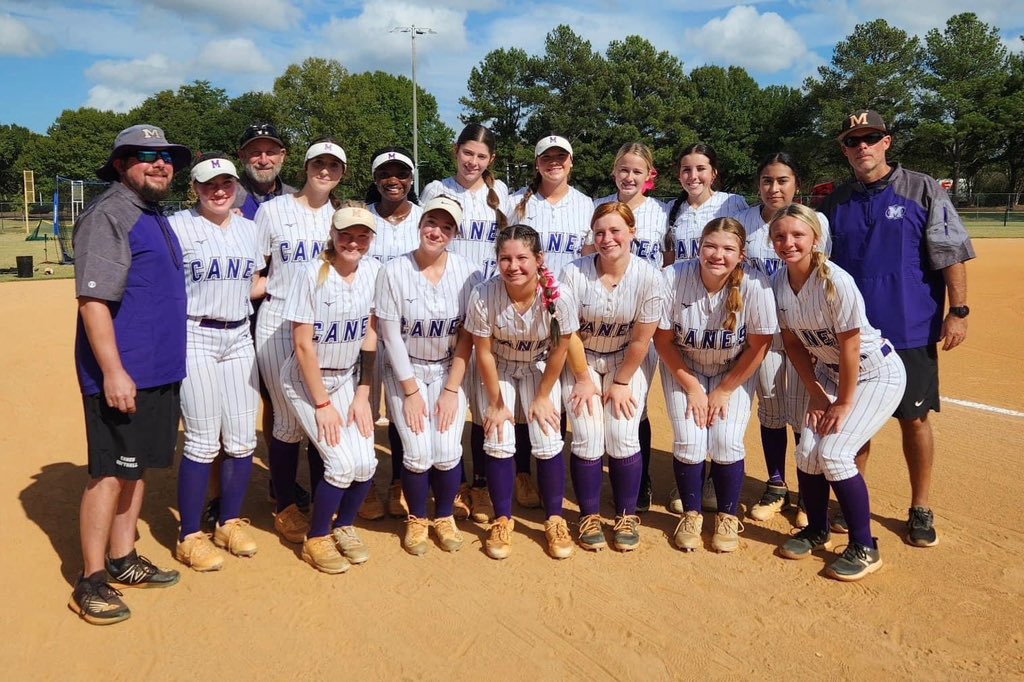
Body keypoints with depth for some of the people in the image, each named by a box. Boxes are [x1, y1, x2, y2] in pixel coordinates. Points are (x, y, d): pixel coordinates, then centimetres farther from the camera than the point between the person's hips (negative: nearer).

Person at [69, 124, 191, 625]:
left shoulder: (156, 217, 17)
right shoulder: (107, 216, -11)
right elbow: (92, 300, -19)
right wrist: (113, 372, -23)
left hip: (160, 372, 9)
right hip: (121, 373, -9)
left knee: (137, 466, 14)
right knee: (111, 471, -2)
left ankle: (123, 561, 26)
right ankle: (91, 581, 10)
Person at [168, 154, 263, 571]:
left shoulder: (248, 229, 14)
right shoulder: (178, 226, -3)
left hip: (239, 338, 5)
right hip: (195, 338, -5)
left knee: (242, 440, 6)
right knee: (203, 442, -3)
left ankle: (230, 522, 25)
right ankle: (190, 536, 12)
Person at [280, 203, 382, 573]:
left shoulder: (374, 271, -6)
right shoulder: (312, 275, -19)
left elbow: (371, 335, -1)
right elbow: (304, 345, -17)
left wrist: (362, 395, -3)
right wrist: (322, 404, -15)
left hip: (348, 377, 4)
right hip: (307, 380, -4)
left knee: (365, 462, -7)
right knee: (343, 461, -14)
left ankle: (344, 526, 22)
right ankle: (316, 539, 10)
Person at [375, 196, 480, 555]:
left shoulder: (467, 272, -10)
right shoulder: (394, 271, -13)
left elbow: (467, 336, -7)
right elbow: (391, 336, -10)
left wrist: (451, 390, -9)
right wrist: (410, 391, -11)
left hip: (450, 370, 1)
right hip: (406, 371, -1)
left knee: (447, 452, -9)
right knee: (418, 453, -10)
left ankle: (445, 517, 19)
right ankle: (417, 519, 19)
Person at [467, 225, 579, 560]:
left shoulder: (559, 298, -30)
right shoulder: (483, 296, -31)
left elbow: (559, 351, -15)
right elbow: (484, 353, -18)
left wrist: (542, 397, -6)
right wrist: (496, 403, -10)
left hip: (539, 368, 0)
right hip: (498, 369, 0)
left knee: (548, 443, -7)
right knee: (499, 443, -9)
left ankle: (555, 520, 15)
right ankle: (503, 520, 13)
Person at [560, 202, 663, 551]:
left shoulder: (649, 276, -19)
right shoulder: (573, 273, -19)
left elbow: (641, 339, -12)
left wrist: (621, 383, -8)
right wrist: (584, 379, -7)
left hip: (628, 362, 0)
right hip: (581, 361, 0)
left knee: (623, 436, -10)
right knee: (587, 438, -10)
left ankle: (627, 516, 11)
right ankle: (589, 516, 11)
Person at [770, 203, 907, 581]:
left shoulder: (836, 282, -27)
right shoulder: (778, 283, -8)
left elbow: (849, 345, -22)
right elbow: (793, 341, 2)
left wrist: (844, 402, -15)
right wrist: (815, 393, 0)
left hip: (876, 374, -6)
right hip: (828, 372, 6)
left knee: (833, 453, -15)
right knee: (807, 452, -3)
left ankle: (865, 548, 3)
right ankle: (816, 531, 22)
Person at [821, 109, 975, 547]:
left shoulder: (923, 190, -2)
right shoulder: (835, 202, 7)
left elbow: (951, 253, -5)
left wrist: (958, 310, -11)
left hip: (911, 331, -3)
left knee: (914, 419, 5)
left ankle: (920, 509, 20)